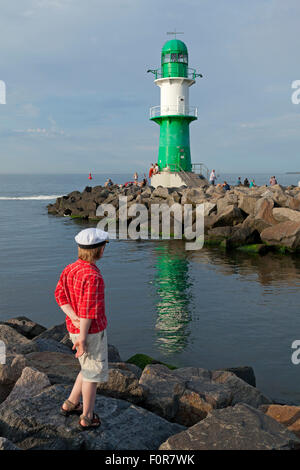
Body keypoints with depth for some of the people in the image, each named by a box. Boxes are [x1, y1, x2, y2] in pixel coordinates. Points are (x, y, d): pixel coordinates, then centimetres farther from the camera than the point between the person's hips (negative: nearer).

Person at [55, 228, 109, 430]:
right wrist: (82, 338, -19)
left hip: (76, 328, 8)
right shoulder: (93, 276, -26)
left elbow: (60, 294, -4)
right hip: (92, 332, -8)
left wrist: (75, 318, -15)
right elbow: (87, 310, -25)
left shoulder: (70, 269, 2)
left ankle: (71, 404, 34)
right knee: (94, 372, 10)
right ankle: (87, 418, 23)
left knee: (92, 368, 26)